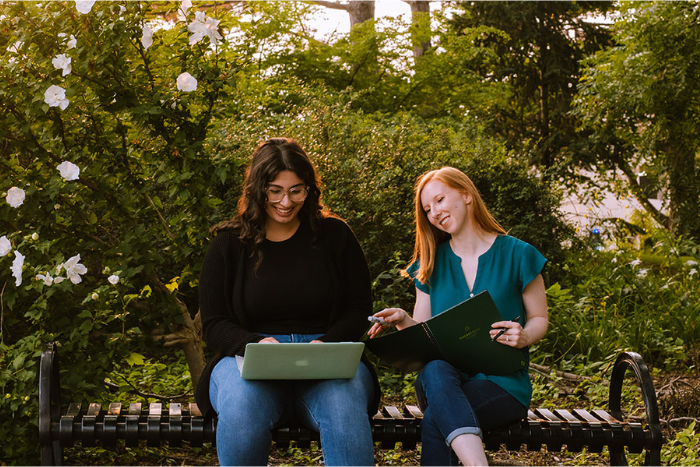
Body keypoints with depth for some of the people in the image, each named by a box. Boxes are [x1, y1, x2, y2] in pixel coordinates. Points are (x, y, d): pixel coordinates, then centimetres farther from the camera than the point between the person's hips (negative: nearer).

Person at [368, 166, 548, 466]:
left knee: (435, 422, -35)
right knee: (434, 370, -38)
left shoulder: (517, 255, 5)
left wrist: (524, 336, -13)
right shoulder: (432, 263, 16)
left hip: (501, 382, -2)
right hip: (444, 378, 2)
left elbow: (539, 318, 10)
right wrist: (403, 321, -7)